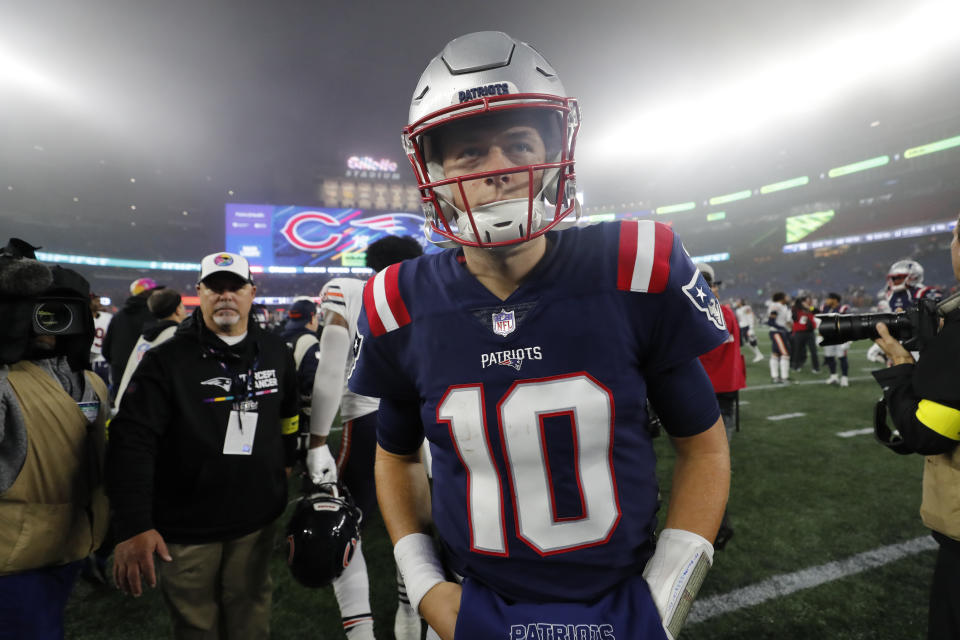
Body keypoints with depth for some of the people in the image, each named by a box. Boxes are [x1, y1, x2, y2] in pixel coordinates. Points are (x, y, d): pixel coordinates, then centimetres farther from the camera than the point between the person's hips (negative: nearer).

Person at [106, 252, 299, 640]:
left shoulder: (276, 354, 2)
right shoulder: (167, 359, -11)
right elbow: (132, 441, -16)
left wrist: (285, 462, 18)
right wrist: (133, 526, -23)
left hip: (256, 520, 3)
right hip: (185, 524, -2)